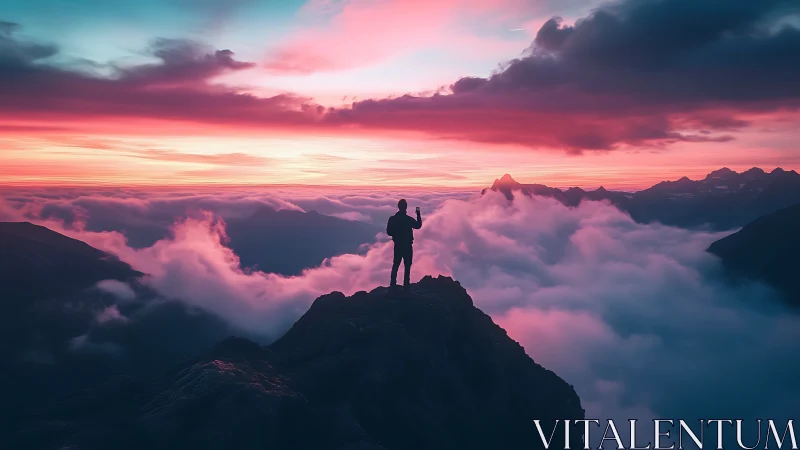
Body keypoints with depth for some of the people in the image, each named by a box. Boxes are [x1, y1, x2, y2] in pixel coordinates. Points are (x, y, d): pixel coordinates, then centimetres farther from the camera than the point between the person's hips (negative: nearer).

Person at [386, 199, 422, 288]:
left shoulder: (392, 219, -5)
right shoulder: (409, 219, -15)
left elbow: (389, 232, -1)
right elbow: (418, 225, 1)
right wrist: (418, 214, 6)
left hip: (398, 246, 3)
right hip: (407, 246, -3)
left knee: (396, 264, 14)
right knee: (407, 265, 6)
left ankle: (393, 283, 12)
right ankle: (406, 284, 5)